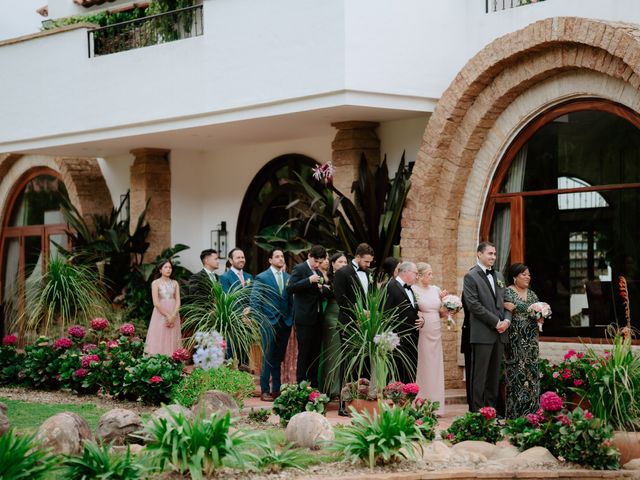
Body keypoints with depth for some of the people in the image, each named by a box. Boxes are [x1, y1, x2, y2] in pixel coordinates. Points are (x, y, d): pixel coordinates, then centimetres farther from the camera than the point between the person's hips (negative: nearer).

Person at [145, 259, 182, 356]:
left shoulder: (175, 283, 9)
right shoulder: (156, 283, -2)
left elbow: (178, 301, 2)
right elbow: (156, 303, -9)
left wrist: (173, 316, -12)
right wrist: (167, 315, -14)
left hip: (173, 315, 3)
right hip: (160, 314, -3)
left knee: (172, 341, 2)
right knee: (160, 340, -5)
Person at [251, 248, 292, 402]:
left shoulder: (288, 278, 10)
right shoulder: (262, 278, -3)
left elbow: (291, 299, 12)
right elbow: (255, 301, -4)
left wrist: (291, 317, 3)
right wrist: (260, 320, -10)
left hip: (285, 322, 4)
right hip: (269, 322, -4)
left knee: (279, 358, 9)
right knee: (268, 358, -2)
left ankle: (276, 389, 16)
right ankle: (264, 390, 3)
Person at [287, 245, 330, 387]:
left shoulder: (319, 273, 18)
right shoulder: (299, 269, -4)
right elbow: (290, 288, -16)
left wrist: (323, 289, 2)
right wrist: (309, 280, -23)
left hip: (317, 318, 7)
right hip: (304, 318, -7)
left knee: (315, 353, 8)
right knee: (304, 352, -5)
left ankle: (314, 384, 13)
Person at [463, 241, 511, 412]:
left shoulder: (498, 276, 19)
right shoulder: (471, 276, -4)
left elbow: (505, 301, 19)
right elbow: (473, 304, -12)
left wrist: (507, 320, -1)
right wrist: (496, 322, -13)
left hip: (499, 333, 7)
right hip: (482, 333, -7)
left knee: (494, 374, 8)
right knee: (479, 374, -4)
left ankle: (491, 409, 13)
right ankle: (477, 410, -1)